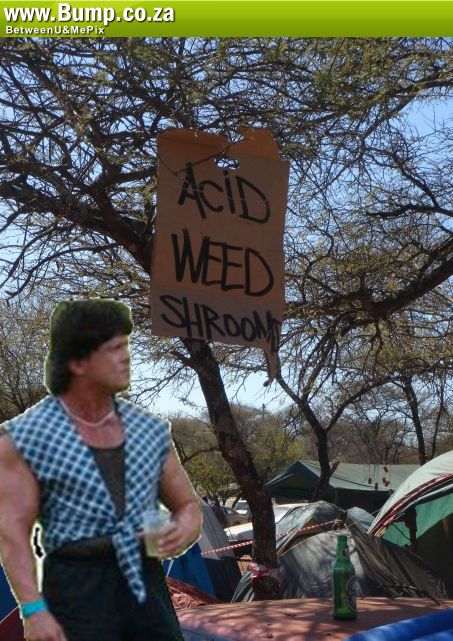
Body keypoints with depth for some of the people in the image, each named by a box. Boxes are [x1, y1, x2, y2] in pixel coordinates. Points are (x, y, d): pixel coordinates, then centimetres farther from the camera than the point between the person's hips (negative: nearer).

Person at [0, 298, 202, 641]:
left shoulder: (150, 430, 8)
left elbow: (189, 507, 15)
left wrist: (182, 532, -8)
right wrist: (33, 611, -21)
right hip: (77, 590, -4)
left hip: (145, 585, 4)